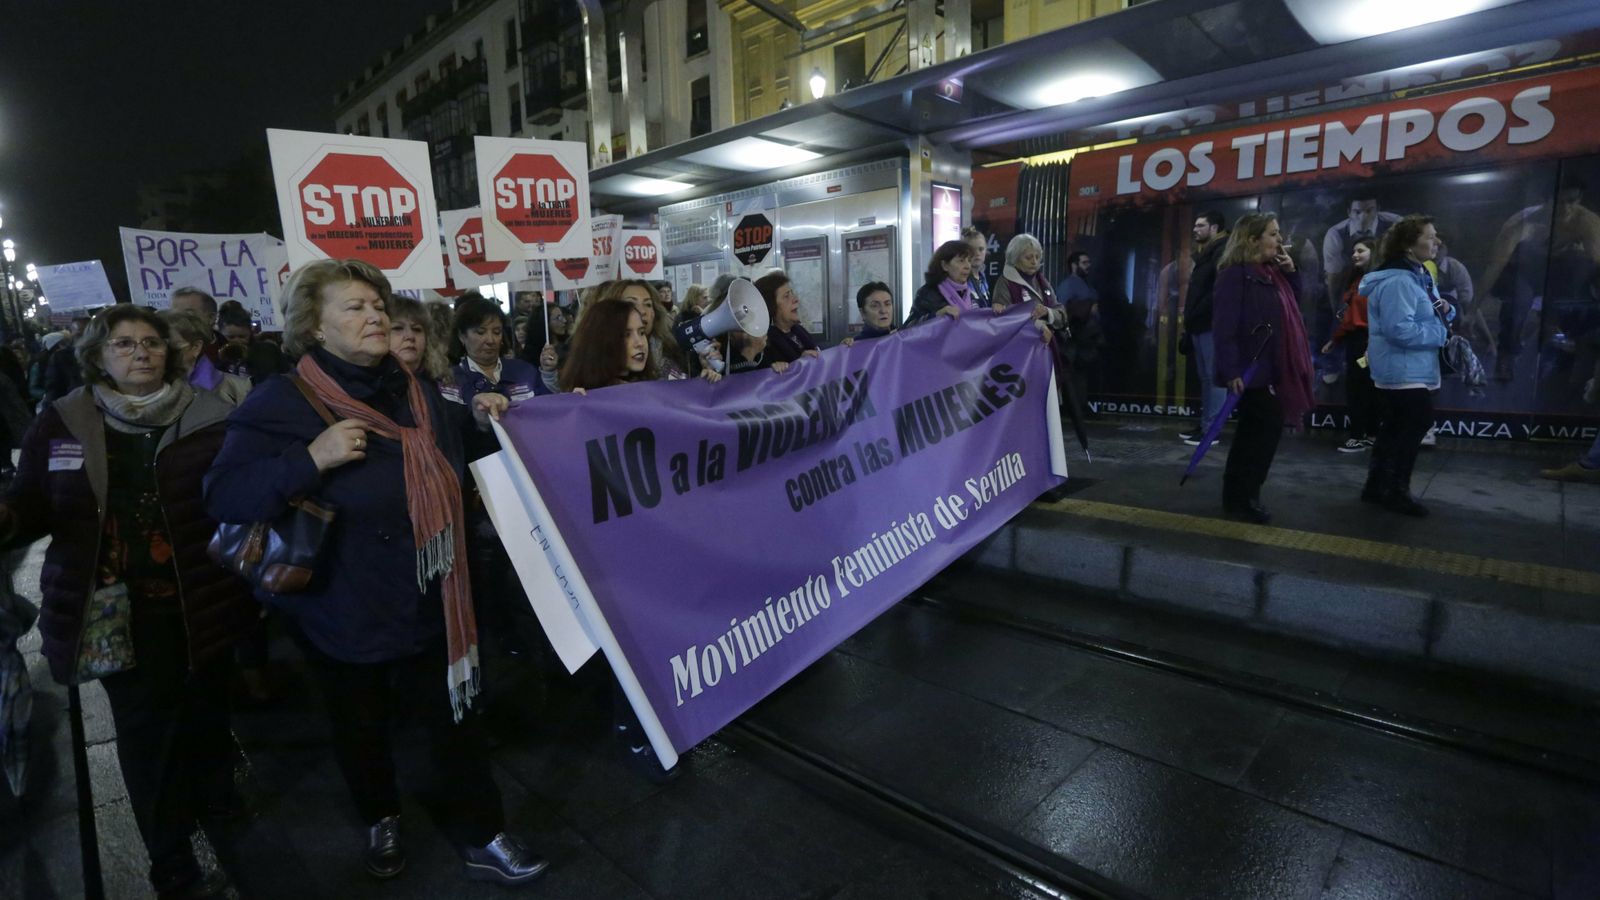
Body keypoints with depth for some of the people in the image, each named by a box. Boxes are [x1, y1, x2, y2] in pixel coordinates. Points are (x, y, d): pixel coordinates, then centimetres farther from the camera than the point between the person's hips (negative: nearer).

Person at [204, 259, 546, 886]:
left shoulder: (416, 393, 3)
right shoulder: (281, 402, -12)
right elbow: (222, 496, -20)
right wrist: (312, 460, -30)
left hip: (425, 603, 3)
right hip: (341, 612, -2)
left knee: (454, 719, 9)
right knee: (361, 727, 19)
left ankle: (482, 839, 26)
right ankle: (380, 821, 46)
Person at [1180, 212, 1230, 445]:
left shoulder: (1222, 251, -8)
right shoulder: (1205, 253, 21)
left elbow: (1219, 291, -19)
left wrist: (1195, 316, -16)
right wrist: (1189, 318, 11)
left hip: (1212, 324, -10)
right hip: (1201, 324, 10)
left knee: (1214, 377, -7)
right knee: (1206, 377, 12)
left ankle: (1210, 429, -6)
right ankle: (1204, 424, 18)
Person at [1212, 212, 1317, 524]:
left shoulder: (1273, 272, 13)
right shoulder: (1235, 274, -14)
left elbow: (1292, 309, 20)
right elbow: (1224, 326, -21)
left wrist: (1292, 273, 7)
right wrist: (1231, 370, -26)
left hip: (1272, 368, 9)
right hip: (1251, 369, -9)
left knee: (1257, 431, 13)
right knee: (1265, 428, -6)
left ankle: (1238, 495, 24)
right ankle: (1242, 497, 5)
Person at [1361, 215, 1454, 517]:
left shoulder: (1419, 276, 13)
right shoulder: (1398, 281, -21)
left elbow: (1428, 313, 20)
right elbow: (1400, 329, -28)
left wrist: (1446, 310, -1)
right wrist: (1441, 333, -18)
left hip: (1411, 368, 10)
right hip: (1402, 369, -10)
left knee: (1396, 426, 13)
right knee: (1418, 423, -5)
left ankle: (1377, 486, 22)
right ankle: (1396, 490, 7)